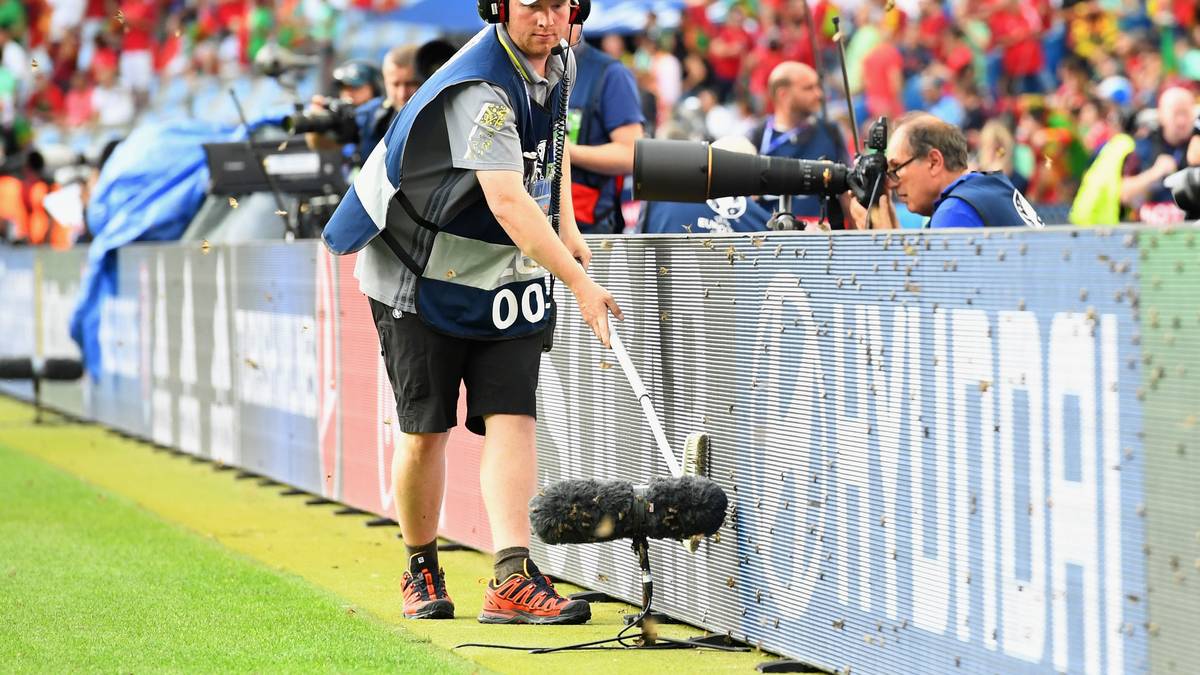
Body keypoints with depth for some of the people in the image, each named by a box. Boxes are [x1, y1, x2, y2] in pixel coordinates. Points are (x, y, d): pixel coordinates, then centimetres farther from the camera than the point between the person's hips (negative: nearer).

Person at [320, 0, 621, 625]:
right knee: (426, 428, -1)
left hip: (508, 270, 6)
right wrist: (579, 283, -42)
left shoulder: (556, 63, -1)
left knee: (512, 418, -9)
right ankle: (421, 570, 20)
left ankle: (512, 579, -18)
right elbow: (506, 202, -37)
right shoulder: (480, 87, -27)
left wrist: (566, 226, 12)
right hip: (423, 269, -6)